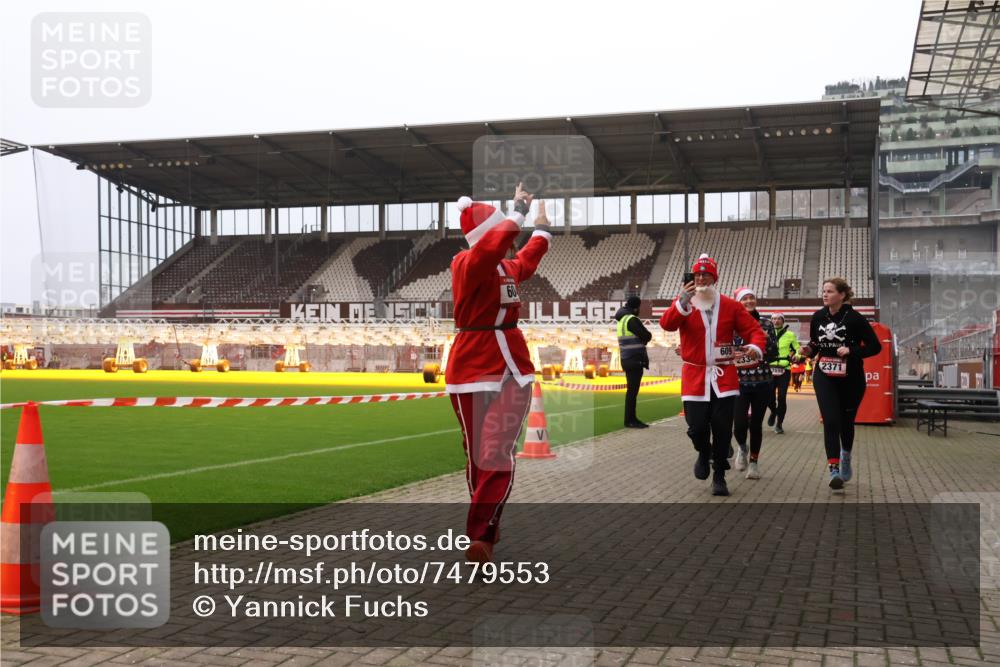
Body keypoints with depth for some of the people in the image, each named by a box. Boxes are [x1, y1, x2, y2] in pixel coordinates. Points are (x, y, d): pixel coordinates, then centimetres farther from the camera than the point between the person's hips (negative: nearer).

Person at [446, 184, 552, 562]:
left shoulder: (508, 268, 11)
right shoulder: (467, 264, -13)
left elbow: (530, 257, 34)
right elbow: (496, 243, -34)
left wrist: (542, 217, 42)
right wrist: (519, 208, -22)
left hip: (513, 370, 6)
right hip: (474, 372, -6)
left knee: (499, 458, 0)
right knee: (479, 458, 2)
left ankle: (481, 537, 6)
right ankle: (483, 531, 13)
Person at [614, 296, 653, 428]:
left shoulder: (622, 320, 16)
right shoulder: (631, 319, -14)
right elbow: (647, 336, -13)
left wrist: (642, 339, 1)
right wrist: (644, 337, 7)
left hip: (628, 360, 10)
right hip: (634, 360, -10)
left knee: (632, 389, 14)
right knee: (633, 390, -6)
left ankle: (631, 418, 20)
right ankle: (629, 420, -4)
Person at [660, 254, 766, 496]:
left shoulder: (730, 306, 3)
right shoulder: (683, 303, 0)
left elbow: (754, 330, 2)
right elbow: (667, 324, -18)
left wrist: (755, 347, -20)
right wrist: (683, 302, -33)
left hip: (724, 376, 1)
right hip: (694, 375, 0)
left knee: (722, 428, -1)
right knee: (696, 427, -4)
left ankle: (719, 477, 17)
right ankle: (703, 454, 33)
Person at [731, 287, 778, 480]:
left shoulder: (766, 324, 4)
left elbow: (773, 355, 3)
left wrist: (767, 340, -14)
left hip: (762, 381, 1)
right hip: (738, 382, -1)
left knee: (756, 424, 5)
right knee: (739, 424, -11)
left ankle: (754, 462, 25)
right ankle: (742, 448, 24)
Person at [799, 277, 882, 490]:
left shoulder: (855, 318, -11)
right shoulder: (818, 317, 1)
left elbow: (875, 346, -8)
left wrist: (852, 351, -22)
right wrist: (809, 350, -7)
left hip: (850, 378, -2)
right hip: (824, 376, 2)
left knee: (846, 421, 13)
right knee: (830, 421, -13)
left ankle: (846, 454, 44)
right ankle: (834, 470, -14)